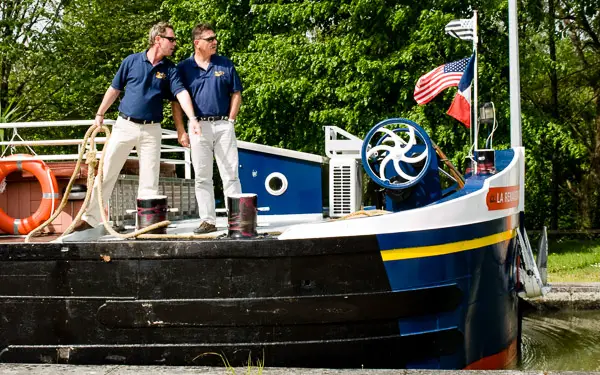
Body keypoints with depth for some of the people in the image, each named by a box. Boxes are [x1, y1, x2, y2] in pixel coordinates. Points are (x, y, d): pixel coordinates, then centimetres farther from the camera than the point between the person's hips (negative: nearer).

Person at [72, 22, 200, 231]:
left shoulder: (170, 69, 2)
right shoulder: (132, 61, 1)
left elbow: (182, 93, -11)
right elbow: (114, 89, 9)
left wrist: (192, 119, -26)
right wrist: (100, 115, 10)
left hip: (151, 130, 1)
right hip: (125, 125, -1)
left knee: (149, 180, 2)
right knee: (105, 173, 1)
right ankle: (91, 218, 9)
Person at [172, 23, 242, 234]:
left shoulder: (225, 64, 6)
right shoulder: (183, 68, 2)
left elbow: (236, 94, 9)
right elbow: (176, 101, 4)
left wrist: (230, 121, 0)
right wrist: (180, 131, -2)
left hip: (223, 125, 0)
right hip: (198, 127, 0)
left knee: (230, 175, -1)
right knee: (202, 177, 4)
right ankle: (208, 220, 10)